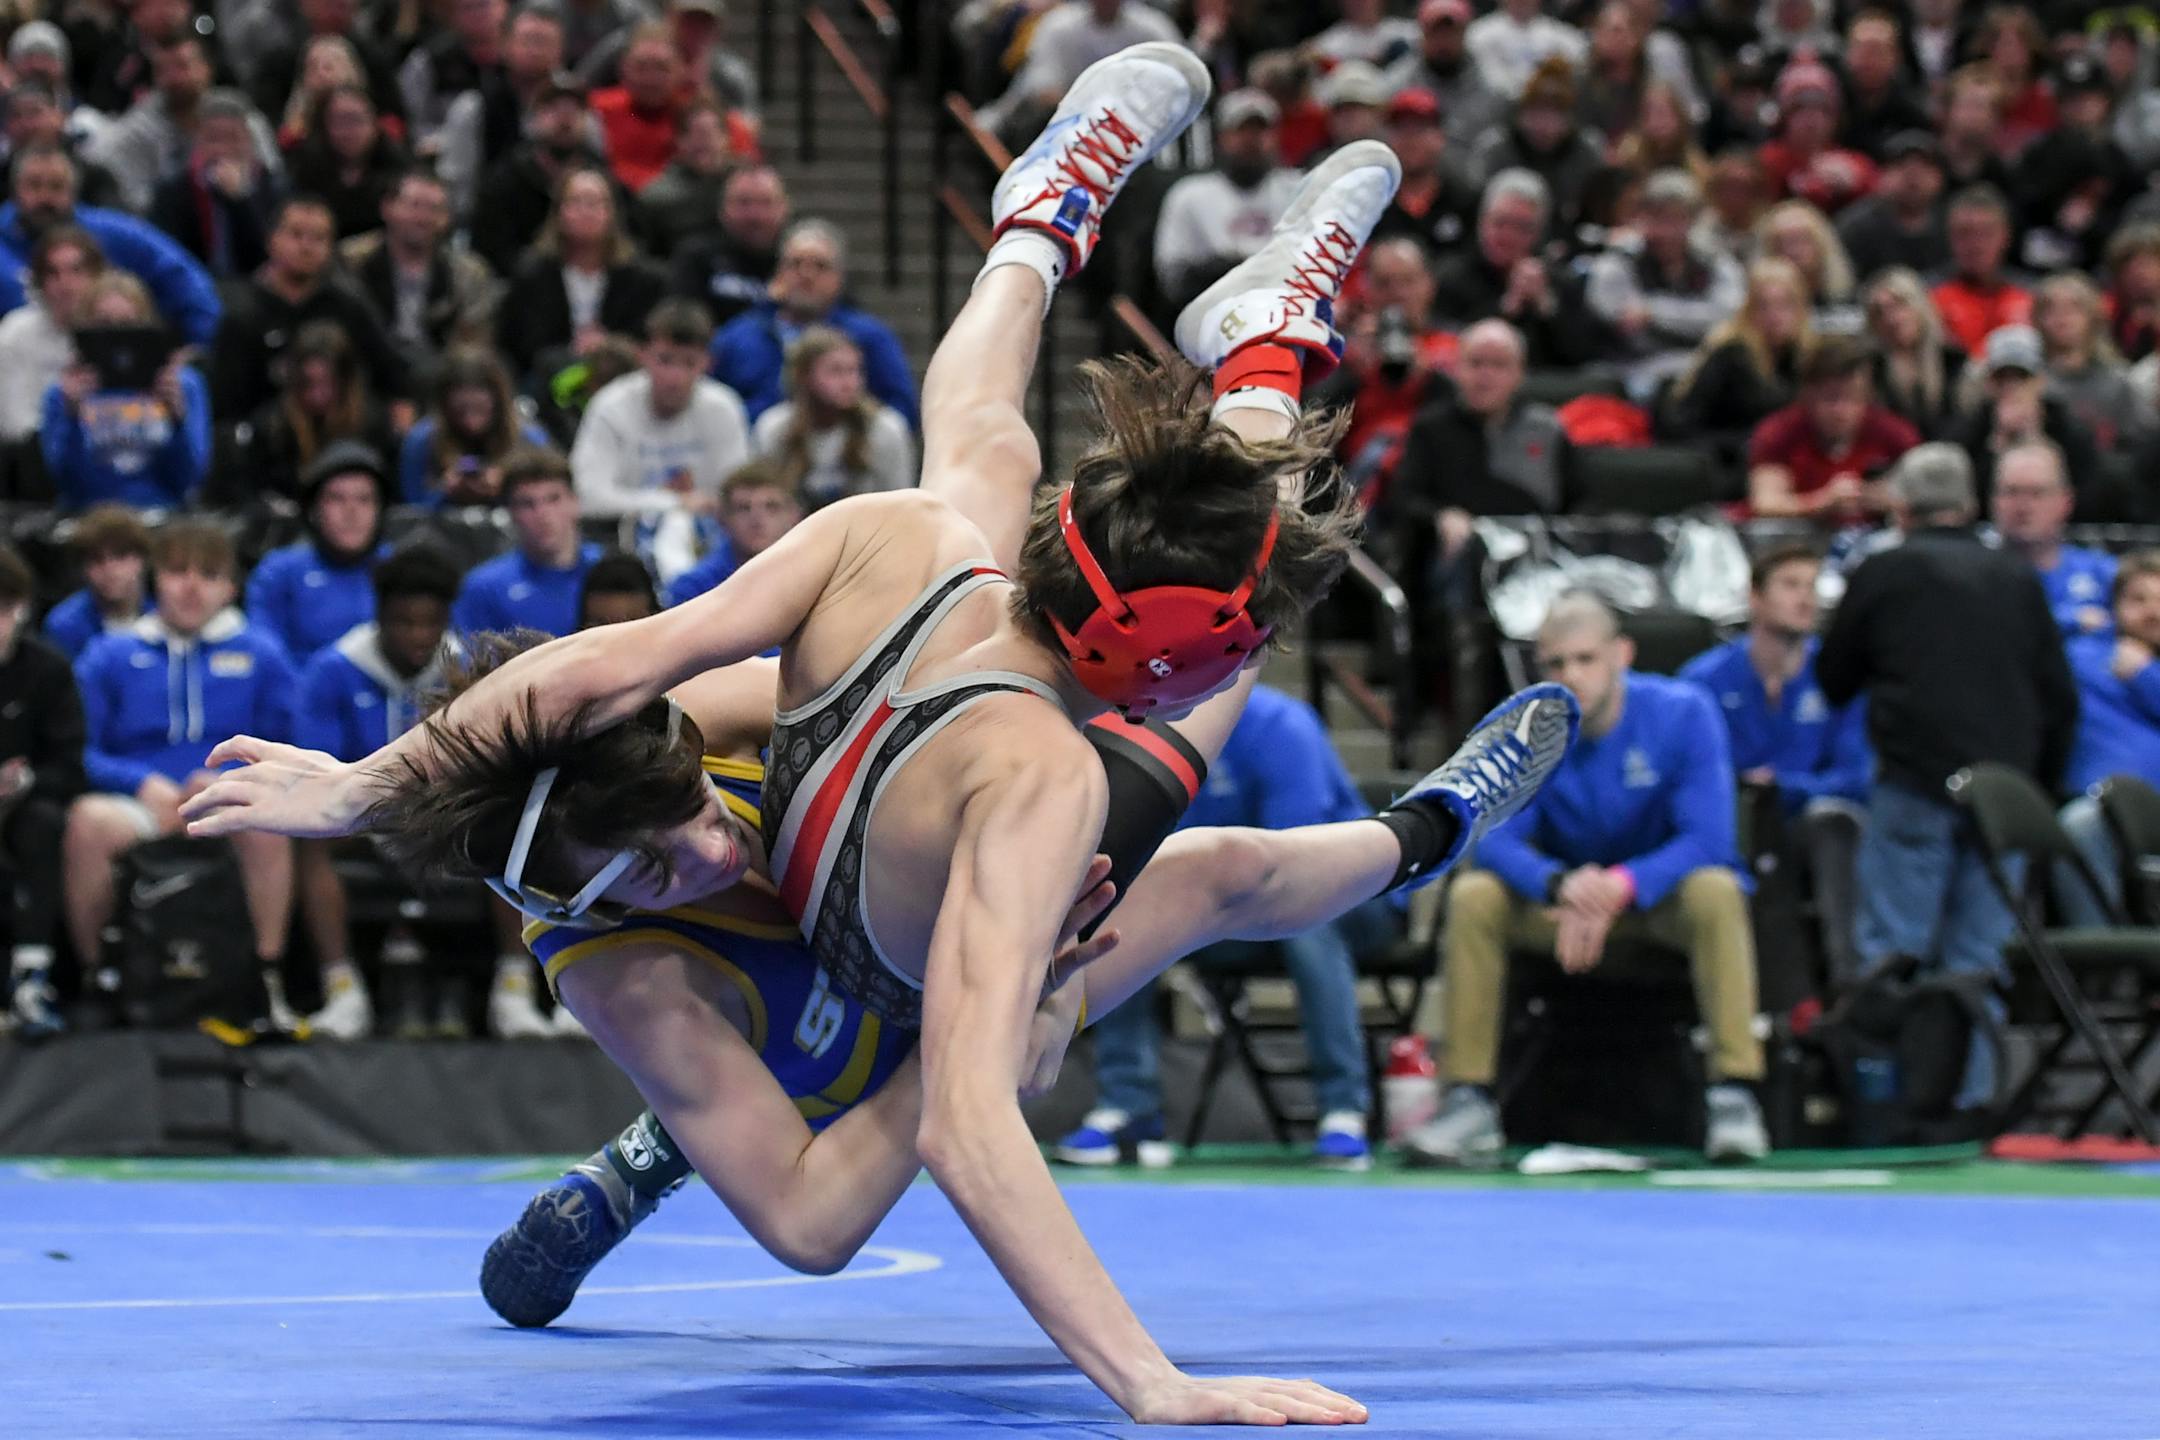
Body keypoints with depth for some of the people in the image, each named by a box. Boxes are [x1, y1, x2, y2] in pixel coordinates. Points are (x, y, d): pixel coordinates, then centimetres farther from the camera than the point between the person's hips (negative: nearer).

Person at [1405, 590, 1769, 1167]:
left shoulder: (1682, 714, -16)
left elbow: (1708, 839, -22)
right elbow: (1493, 838, -18)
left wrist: (1622, 886, -38)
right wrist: (1561, 886, -40)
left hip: (1662, 896, -2)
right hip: (1563, 898, 2)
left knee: (1716, 893, -35)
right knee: (1472, 896, -24)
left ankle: (1734, 1093, -34)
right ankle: (1470, 1104, -23)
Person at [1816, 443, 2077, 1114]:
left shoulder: (1882, 574, 3)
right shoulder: (2018, 580, 12)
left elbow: (1834, 682, 13)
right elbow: (2059, 699, 14)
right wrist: (2038, 786, 22)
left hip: (1914, 788, -3)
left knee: (1892, 953, 0)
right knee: (1980, 954, 6)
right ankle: (1971, 1096, 2)